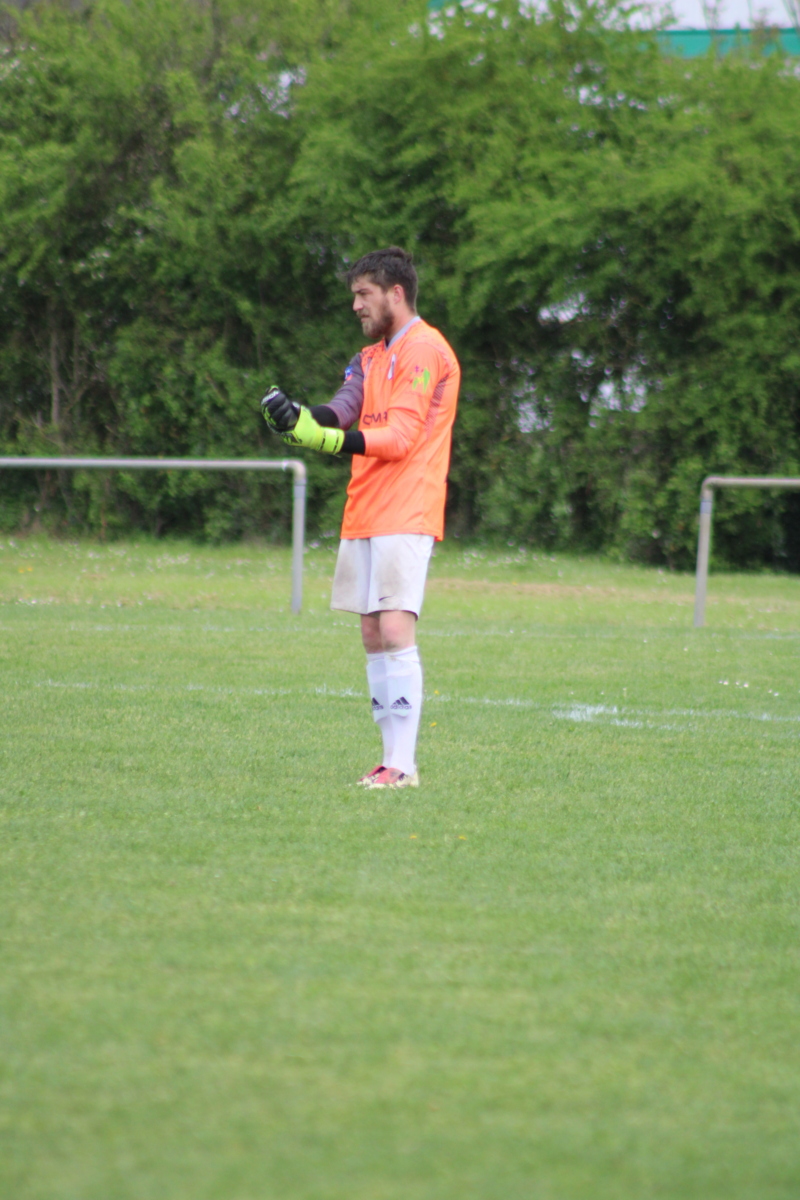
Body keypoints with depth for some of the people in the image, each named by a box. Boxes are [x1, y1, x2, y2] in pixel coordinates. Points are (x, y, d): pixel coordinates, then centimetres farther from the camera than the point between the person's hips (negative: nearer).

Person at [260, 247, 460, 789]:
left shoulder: (425, 351, -8)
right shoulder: (372, 357, 20)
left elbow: (400, 436, -17)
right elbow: (344, 409, 5)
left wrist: (328, 438, -26)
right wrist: (297, 415, -16)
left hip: (405, 517, -9)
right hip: (364, 515, 9)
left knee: (395, 631, -15)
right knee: (373, 636, 6)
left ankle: (403, 765, -17)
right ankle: (392, 758, 9)